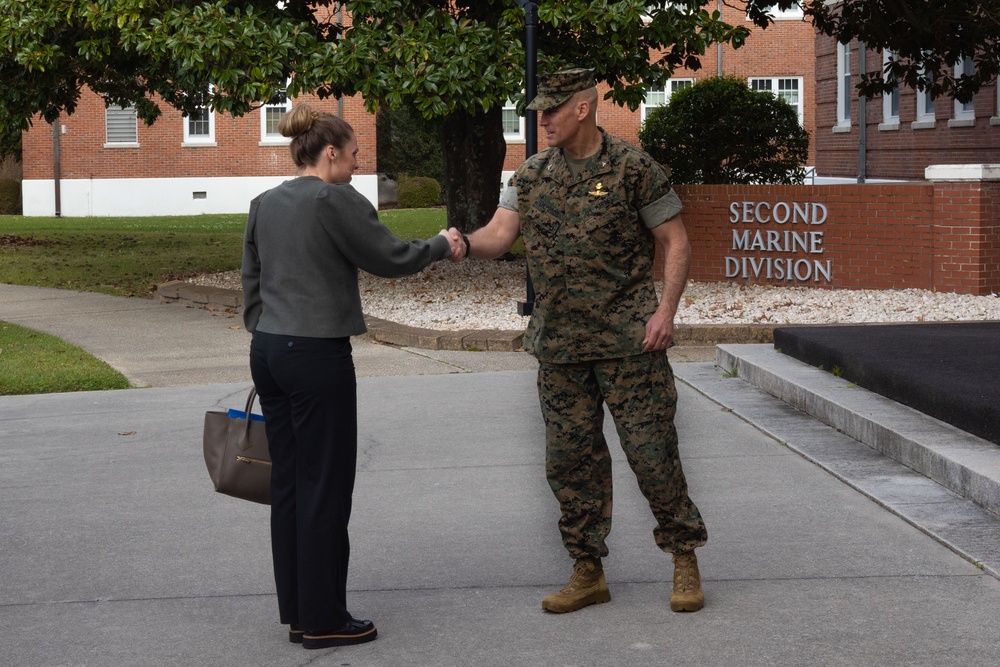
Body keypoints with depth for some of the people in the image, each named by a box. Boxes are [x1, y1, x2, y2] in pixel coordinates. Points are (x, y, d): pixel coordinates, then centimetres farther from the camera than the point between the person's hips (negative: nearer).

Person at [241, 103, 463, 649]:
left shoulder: (264, 205, 12)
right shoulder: (338, 201, -12)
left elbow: (251, 284, 15)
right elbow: (391, 258, -7)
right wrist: (443, 246, 10)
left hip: (268, 352, 8)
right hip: (318, 357, -8)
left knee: (287, 483, 12)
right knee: (324, 488, -1)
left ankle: (297, 611, 18)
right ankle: (323, 620, 4)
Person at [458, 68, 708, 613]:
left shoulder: (632, 169, -6)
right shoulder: (532, 174, 8)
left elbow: (675, 242, -2)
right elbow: (500, 235, 1)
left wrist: (665, 309, -14)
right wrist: (463, 244, -22)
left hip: (627, 340, -5)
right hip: (559, 343, 5)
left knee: (650, 448, -3)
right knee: (570, 458, 7)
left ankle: (684, 559, 13)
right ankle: (587, 572, 17)